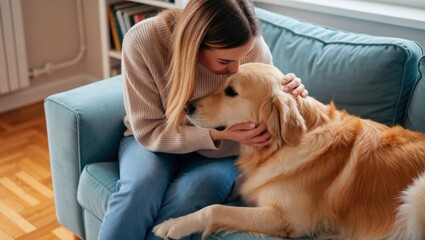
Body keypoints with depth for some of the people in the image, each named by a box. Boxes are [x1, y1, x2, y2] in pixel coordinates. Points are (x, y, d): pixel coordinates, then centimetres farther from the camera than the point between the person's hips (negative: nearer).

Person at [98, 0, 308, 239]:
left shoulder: (254, 47, -21)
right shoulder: (143, 40, -26)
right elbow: (149, 131, -19)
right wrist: (217, 134, -32)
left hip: (219, 152, 1)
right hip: (156, 141, 0)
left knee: (185, 201, -32)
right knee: (139, 190, -34)